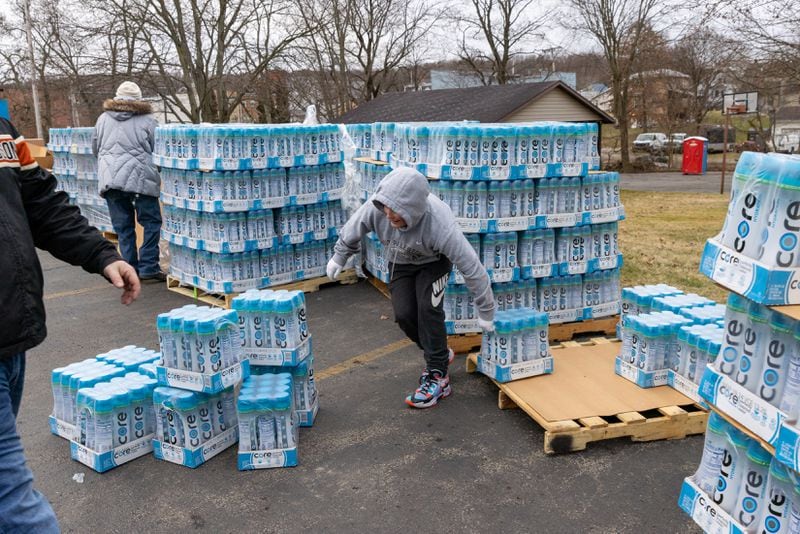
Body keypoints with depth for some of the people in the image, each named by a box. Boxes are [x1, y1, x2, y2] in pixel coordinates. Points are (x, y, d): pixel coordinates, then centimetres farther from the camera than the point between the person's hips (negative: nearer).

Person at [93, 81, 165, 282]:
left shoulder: (103, 119, 14)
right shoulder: (147, 120, 1)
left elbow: (95, 149, 23)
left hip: (109, 179, 4)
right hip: (139, 177, -4)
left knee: (123, 227, 9)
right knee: (151, 222, 4)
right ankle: (148, 267, -1)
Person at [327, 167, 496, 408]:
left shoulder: (439, 223, -43)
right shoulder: (376, 207, -34)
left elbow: (470, 266, -34)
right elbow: (352, 229, -10)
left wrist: (485, 312, -25)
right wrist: (339, 257, 7)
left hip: (433, 262, -3)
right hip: (400, 262, 4)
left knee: (428, 308, -22)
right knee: (404, 314, -8)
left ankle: (437, 376, -8)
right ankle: (440, 354, 20)